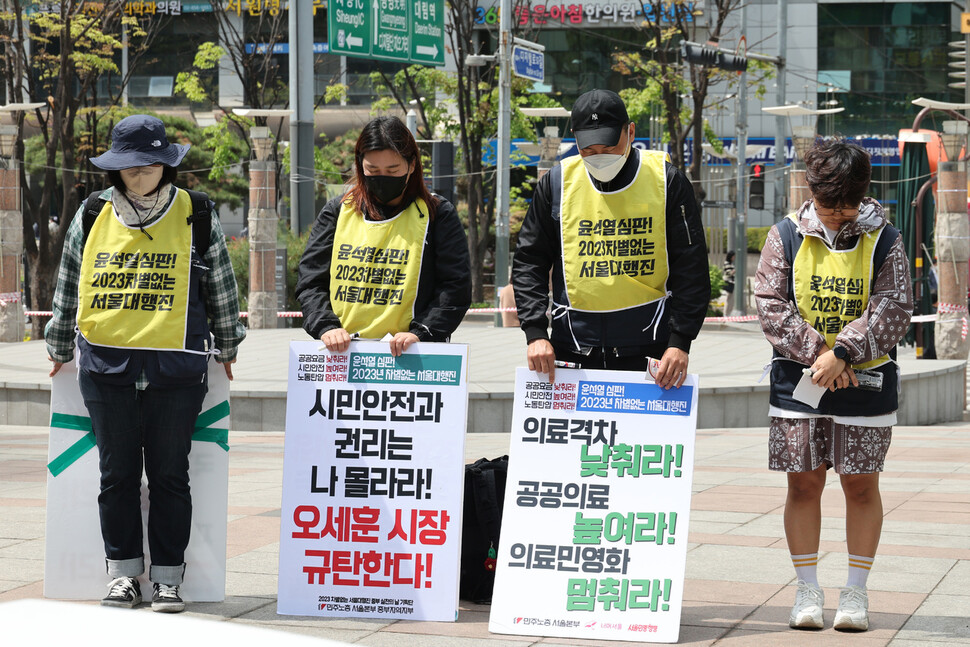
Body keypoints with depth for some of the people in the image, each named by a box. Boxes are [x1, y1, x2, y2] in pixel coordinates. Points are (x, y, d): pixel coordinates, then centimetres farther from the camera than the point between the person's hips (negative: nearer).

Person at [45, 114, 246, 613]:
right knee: (117, 474, 5)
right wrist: (59, 347, 24)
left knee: (169, 475, 2)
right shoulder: (92, 216, 8)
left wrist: (226, 347, 18)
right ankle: (123, 574, 14)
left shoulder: (195, 217, 3)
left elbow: (222, 289, 12)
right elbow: (68, 287, 18)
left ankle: (167, 578, 9)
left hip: (176, 369, -2)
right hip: (105, 366, 2)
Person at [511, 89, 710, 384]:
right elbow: (529, 263, 8)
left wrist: (680, 342, -9)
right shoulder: (557, 183, 4)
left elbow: (691, 270, 0)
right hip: (572, 349, 2)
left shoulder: (667, 181, -1)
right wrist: (535, 333, -5)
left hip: (648, 348, -2)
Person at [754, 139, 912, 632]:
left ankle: (855, 591, 15)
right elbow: (771, 305, -4)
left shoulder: (884, 241, -1)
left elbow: (893, 310, -8)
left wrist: (841, 353, -19)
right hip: (798, 382, 1)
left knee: (861, 485, 4)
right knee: (803, 483, 3)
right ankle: (807, 591, 13)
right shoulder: (787, 236, 0)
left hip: (865, 382, 0)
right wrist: (815, 353, -15)